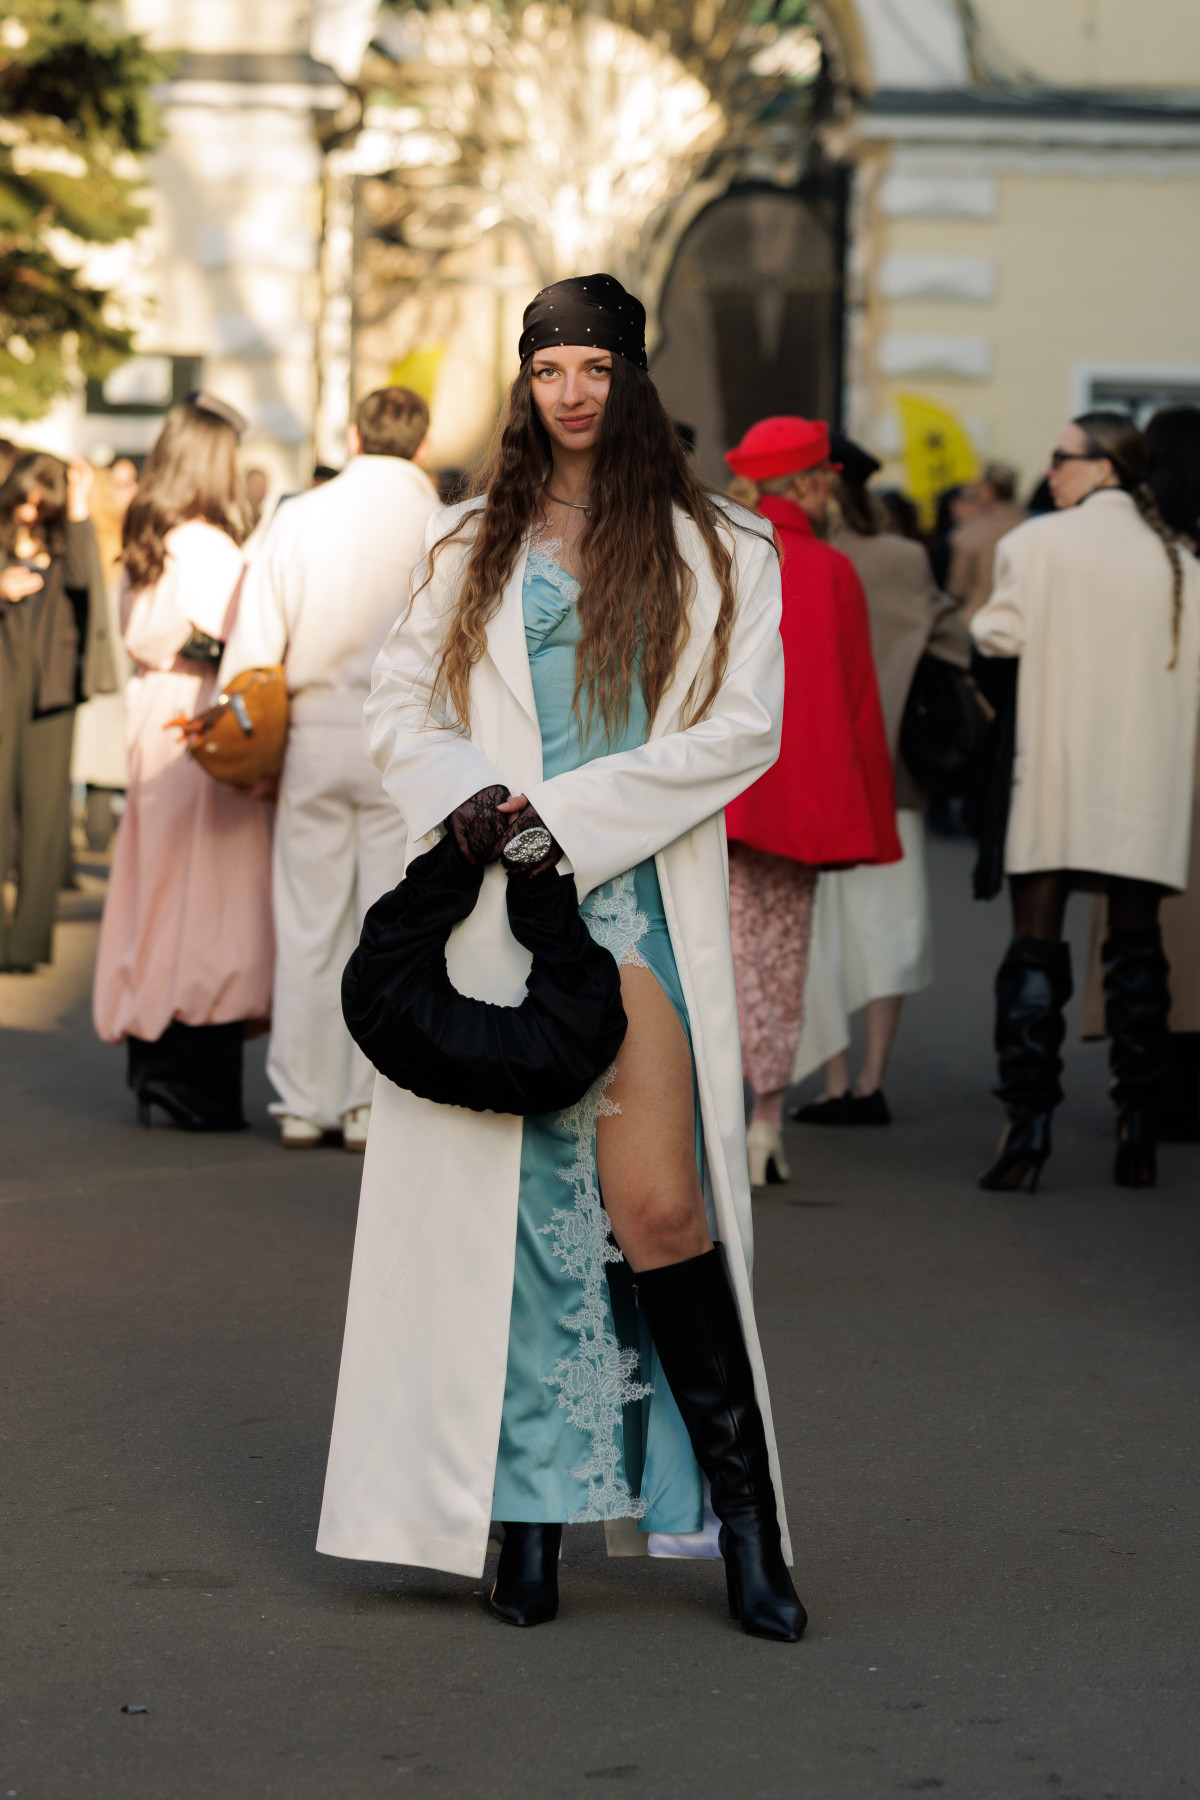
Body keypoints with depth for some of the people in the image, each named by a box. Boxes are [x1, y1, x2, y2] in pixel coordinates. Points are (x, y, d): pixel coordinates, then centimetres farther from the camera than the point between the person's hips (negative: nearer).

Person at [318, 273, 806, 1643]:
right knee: (508, 1201, -1)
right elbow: (397, 705, 13)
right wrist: (470, 800, -8)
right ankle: (529, 1514, 5)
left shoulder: (719, 552, 9)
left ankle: (744, 1513, -6)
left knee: (655, 1200, -13)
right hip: (491, 911, 3)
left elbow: (741, 728, -1)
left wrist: (566, 815, -9)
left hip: (638, 901, -2)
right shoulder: (470, 546, 17)